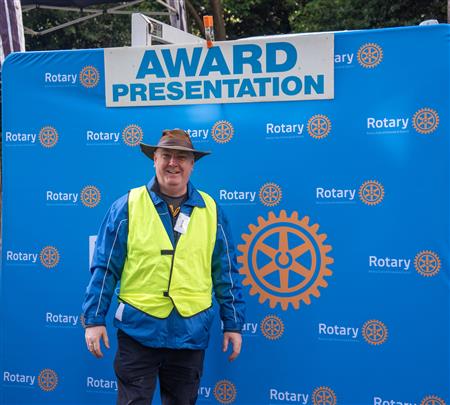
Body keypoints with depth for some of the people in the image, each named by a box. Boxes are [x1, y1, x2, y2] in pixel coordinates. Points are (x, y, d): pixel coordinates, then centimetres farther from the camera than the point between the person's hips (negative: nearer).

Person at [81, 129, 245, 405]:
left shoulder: (211, 211, 2)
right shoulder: (127, 206, -2)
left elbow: (226, 273, 6)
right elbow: (105, 268, -1)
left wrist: (233, 324, 6)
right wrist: (94, 319, -3)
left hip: (191, 332, 2)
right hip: (138, 329, -2)